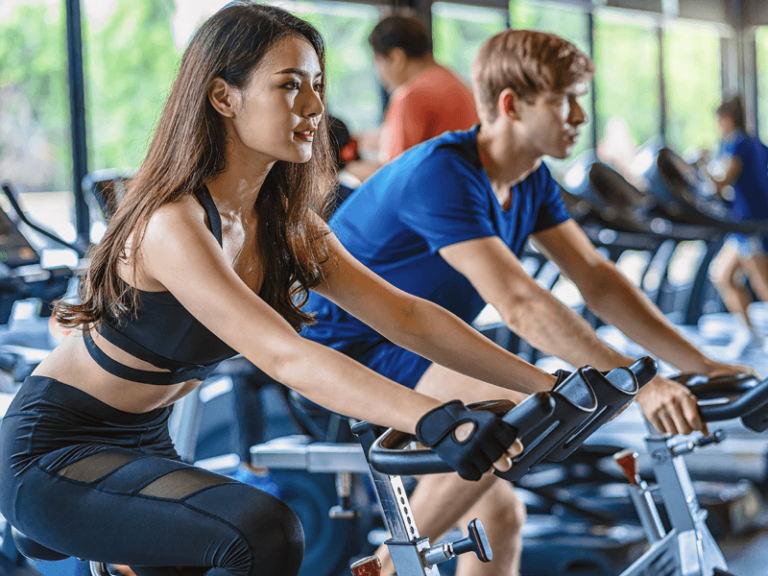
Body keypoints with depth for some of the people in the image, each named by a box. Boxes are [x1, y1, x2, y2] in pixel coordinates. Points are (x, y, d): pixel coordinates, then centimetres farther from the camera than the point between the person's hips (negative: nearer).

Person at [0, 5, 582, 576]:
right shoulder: (173, 225, -28)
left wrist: (548, 385, -14)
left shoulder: (285, 224, -1)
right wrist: (436, 421, -51)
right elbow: (286, 357, -40)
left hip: (141, 444, 9)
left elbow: (404, 314, -6)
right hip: (51, 452, -9)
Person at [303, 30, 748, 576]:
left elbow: (597, 278, 0)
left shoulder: (531, 182, 2)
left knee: (500, 514, 7)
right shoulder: (441, 175, -27)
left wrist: (700, 364, -8)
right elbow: (520, 304, -35)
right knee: (521, 402, -29)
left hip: (409, 348, 9)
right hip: (347, 352, -9)